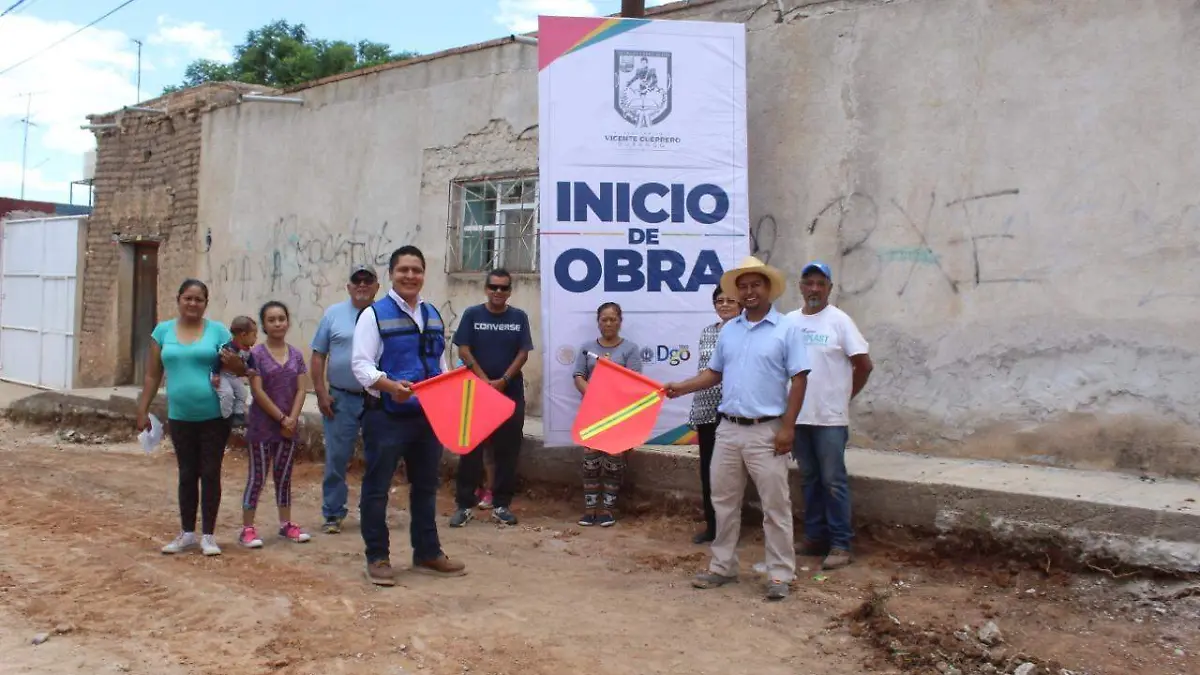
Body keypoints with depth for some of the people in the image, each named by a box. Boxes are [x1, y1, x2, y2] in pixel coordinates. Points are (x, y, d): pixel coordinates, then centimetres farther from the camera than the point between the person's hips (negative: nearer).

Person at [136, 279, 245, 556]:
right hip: (180, 418, 2)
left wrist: (233, 363, -22)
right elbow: (152, 375, 8)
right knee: (187, 475, 12)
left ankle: (208, 535, 14)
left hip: (214, 417, -2)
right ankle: (187, 533, 24)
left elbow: (241, 368, 0)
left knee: (210, 474, 3)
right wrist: (143, 410, 6)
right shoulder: (163, 331, 5)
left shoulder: (218, 331, -2)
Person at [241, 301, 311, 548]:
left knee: (284, 476, 12)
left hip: (288, 426, 4)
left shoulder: (296, 355, 5)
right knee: (257, 477, 0)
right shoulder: (257, 354, -7)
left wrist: (292, 419, -11)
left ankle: (286, 524, 21)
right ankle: (247, 528, 7)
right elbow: (257, 391, -13)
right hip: (262, 426, -4)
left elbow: (301, 390, 2)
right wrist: (282, 418, -13)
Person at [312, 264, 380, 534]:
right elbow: (318, 356, 4)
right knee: (337, 458, 3)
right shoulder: (334, 314, 3)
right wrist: (321, 394, -3)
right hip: (341, 399, 0)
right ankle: (333, 514, 14)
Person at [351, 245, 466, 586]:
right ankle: (377, 557, 16)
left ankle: (427, 553, 29)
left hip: (429, 415, 6)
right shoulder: (374, 314, -6)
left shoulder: (434, 316, 14)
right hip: (387, 416, -6)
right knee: (377, 487, 2)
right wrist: (391, 385, -30)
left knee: (426, 485, 15)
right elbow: (361, 364, -14)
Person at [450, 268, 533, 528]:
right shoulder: (472, 314, 0)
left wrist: (503, 381, -12)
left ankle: (501, 504, 14)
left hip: (511, 392, 2)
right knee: (470, 448, 1)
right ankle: (464, 503, 9)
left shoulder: (519, 317, 4)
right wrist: (485, 380, -12)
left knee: (507, 450, 4)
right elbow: (463, 350, -4)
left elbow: (523, 353, 0)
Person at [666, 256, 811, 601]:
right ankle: (722, 566, 24)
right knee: (724, 501, 12)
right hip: (728, 428, 5)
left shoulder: (786, 329, -4)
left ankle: (780, 575, 12)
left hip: (766, 431, -5)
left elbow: (799, 379, -7)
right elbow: (715, 373, 16)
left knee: (775, 505, 1)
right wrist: (682, 387, 0)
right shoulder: (728, 330, 10)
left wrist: (788, 426, -13)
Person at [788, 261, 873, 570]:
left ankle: (840, 545, 5)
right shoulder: (790, 321, 7)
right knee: (810, 479, 13)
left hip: (830, 417, -4)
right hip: (798, 416, 5)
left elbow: (864, 364, -4)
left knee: (833, 481, -1)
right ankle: (815, 537, 23)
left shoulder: (839, 321, -5)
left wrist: (844, 396, 2)